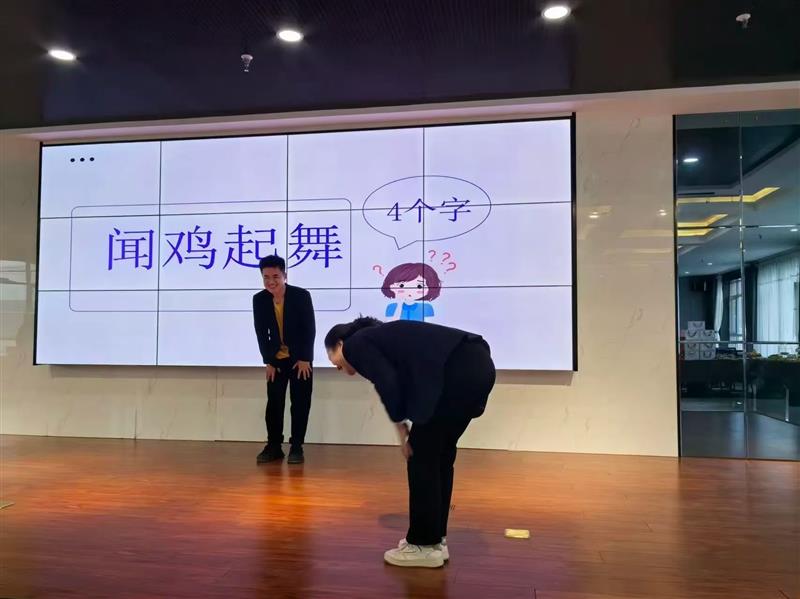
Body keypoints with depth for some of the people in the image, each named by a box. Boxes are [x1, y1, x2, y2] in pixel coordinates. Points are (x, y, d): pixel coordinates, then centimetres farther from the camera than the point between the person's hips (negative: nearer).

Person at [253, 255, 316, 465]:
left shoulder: (301, 295, -17)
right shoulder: (259, 299, -9)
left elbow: (310, 329, -13)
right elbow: (261, 333, -2)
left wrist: (305, 359, -14)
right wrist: (268, 361, -5)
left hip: (300, 358, -2)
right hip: (276, 359, 2)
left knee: (300, 403, -2)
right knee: (274, 402, 2)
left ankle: (296, 447, 7)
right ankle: (274, 446, 12)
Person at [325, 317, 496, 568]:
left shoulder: (356, 345, 9)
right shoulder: (379, 336, 31)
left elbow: (388, 385, -8)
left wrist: (402, 430, 3)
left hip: (458, 371, -9)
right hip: (478, 365, 9)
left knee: (422, 456, 6)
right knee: (439, 455, 19)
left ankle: (424, 545, 18)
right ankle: (435, 539, 30)